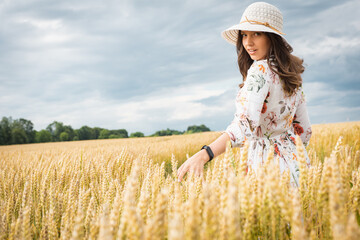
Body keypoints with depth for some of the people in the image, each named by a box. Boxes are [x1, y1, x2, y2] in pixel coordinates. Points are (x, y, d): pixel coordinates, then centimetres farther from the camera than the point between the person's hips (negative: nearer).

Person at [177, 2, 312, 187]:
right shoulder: (291, 75, 11)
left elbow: (246, 125, -32)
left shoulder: (260, 70, -16)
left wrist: (204, 154, -43)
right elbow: (304, 131, 15)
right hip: (295, 162, 9)